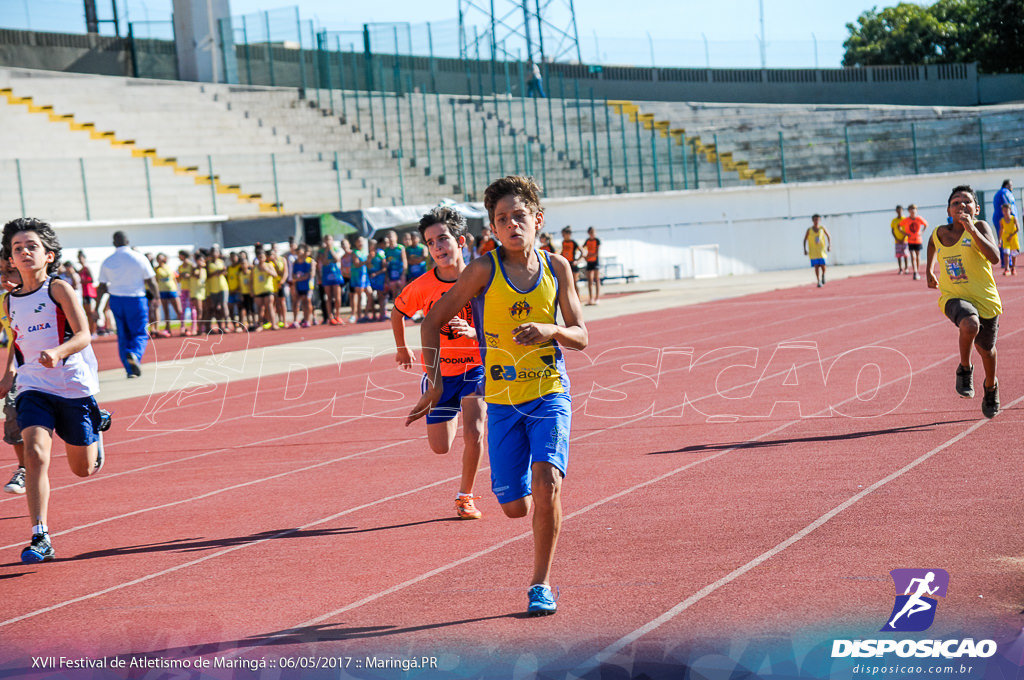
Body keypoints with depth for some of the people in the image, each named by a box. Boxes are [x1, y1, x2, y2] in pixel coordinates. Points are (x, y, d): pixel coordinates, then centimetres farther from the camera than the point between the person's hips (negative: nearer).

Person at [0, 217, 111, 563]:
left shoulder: (58, 289, -8)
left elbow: (84, 335, -17)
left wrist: (57, 353, -35)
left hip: (75, 388, -2)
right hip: (33, 389, 2)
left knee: (83, 469, 11)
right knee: (35, 454, -22)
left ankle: (97, 424, 45)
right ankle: (40, 539, -20)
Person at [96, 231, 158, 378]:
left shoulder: (107, 262, 1)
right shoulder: (139, 258, -5)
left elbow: (102, 287, 3)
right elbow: (150, 282, -4)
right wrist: (156, 296, 13)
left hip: (116, 300, 2)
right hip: (136, 300, -2)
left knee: (123, 335, 11)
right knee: (140, 334, 3)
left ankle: (131, 370, 9)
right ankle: (134, 354, -29)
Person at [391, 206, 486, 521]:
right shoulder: (422, 286, -13)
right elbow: (397, 312, 8)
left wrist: (473, 332, -30)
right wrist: (402, 348, 19)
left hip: (474, 367, -2)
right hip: (438, 371, 2)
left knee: (473, 433, -20)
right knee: (440, 447, 6)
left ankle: (465, 496, 4)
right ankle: (452, 413, 44)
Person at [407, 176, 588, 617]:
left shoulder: (556, 268, 0)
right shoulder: (484, 270, -7)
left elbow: (581, 337, 4)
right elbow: (433, 320, 0)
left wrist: (550, 330, -17)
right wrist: (434, 381, -5)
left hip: (550, 395, 0)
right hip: (502, 401, 0)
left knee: (546, 482, -22)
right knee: (515, 506, 1)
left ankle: (541, 584, -6)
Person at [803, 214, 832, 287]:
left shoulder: (822, 228, 0)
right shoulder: (809, 230, -2)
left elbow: (829, 237, 11)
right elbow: (805, 240, 6)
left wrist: (829, 245, 0)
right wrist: (805, 249, -2)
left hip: (822, 250, 0)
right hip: (813, 251, 0)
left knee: (822, 265, -9)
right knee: (816, 266, -7)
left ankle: (823, 275, 23)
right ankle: (819, 281, -1)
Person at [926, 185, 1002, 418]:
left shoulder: (980, 227, -11)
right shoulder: (940, 233, -1)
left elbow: (994, 257, -28)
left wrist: (971, 229, -32)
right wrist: (929, 270, 28)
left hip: (985, 298, 0)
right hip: (954, 297, 0)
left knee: (985, 348, 18)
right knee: (970, 325, -34)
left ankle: (991, 386, 52)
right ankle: (964, 369, -6)